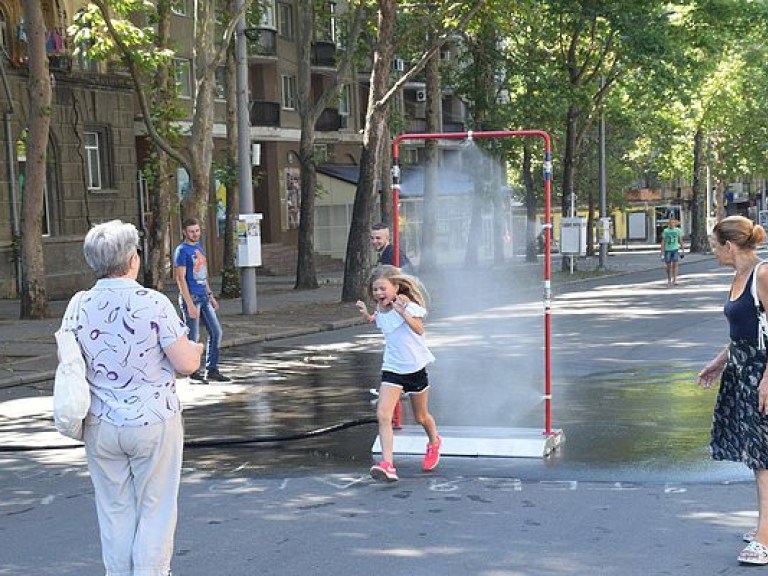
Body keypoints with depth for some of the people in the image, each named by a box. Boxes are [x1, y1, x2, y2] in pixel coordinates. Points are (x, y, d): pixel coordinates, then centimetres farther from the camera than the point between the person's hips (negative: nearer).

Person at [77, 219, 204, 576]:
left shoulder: (80, 306, -3)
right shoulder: (153, 303, -15)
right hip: (153, 421, -4)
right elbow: (186, 364, -14)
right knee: (155, 509, 9)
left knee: (114, 510, 14)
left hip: (100, 424, 4)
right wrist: (195, 349, 7)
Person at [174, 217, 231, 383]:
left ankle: (211, 370, 14)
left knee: (216, 332, 8)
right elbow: (180, 278, -16)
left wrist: (210, 295, 18)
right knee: (193, 337, -1)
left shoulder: (199, 247, 14)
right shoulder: (182, 250, -11)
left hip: (203, 297, 8)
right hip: (191, 297, -8)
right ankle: (194, 372, 10)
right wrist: (189, 304, -20)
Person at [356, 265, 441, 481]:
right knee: (383, 415, -17)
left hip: (415, 367, -4)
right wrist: (368, 316, 6)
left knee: (421, 417, 15)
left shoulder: (408, 305, -15)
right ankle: (387, 464, -22)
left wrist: (403, 313, -40)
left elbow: (419, 329, -26)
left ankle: (434, 443, 48)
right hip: (391, 369, 4)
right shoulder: (381, 310, 4)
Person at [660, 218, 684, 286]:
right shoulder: (665, 231, 0)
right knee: (669, 266, 5)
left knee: (675, 264, -15)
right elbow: (663, 242, -1)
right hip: (667, 250, 0)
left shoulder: (678, 230, 2)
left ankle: (674, 280, -19)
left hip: (675, 250, 0)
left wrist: (681, 250, 16)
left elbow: (680, 240, 12)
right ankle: (669, 280, 22)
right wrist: (662, 254, -5)